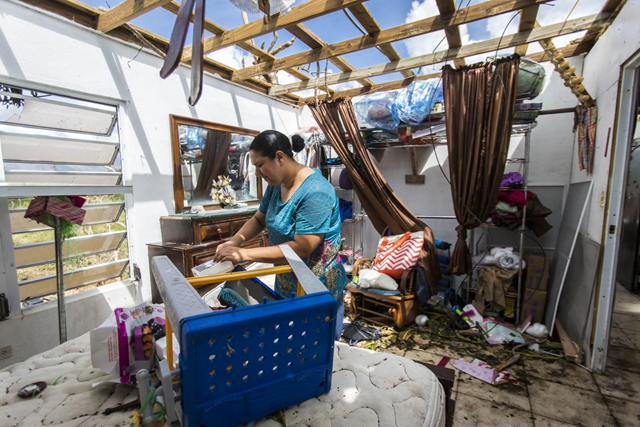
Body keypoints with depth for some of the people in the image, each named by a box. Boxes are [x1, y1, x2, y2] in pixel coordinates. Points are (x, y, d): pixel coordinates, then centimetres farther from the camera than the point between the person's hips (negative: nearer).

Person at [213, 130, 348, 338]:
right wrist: (234, 241, -8)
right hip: (286, 284, 8)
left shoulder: (315, 192, -25)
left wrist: (245, 254, -26)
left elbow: (301, 247, -29)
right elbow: (259, 219, 11)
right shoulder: (276, 184, 2)